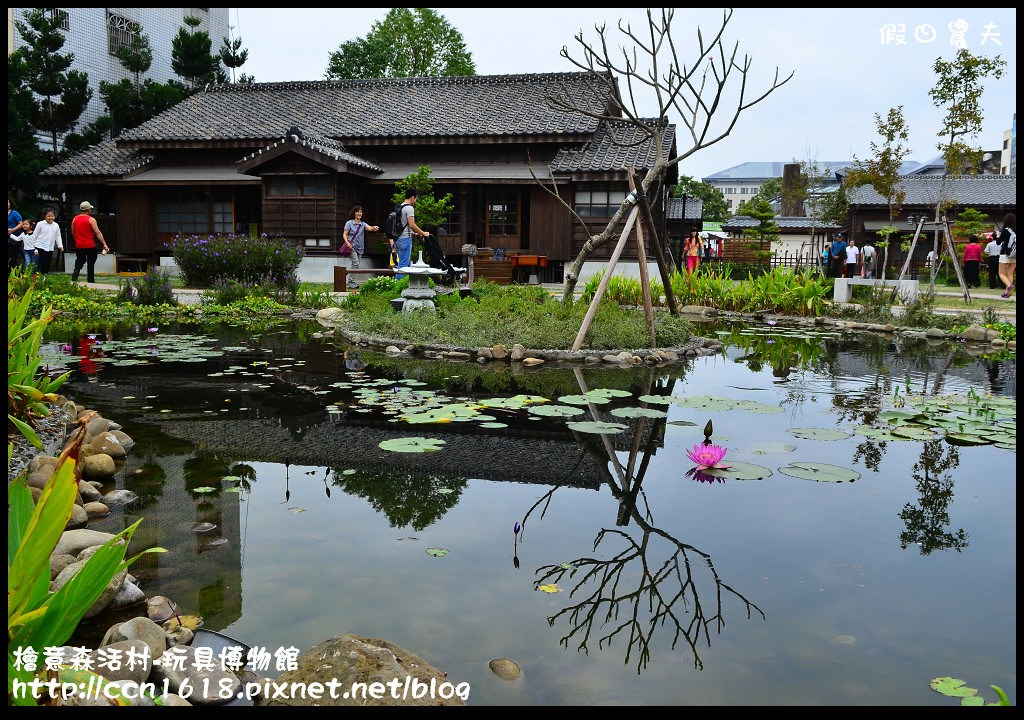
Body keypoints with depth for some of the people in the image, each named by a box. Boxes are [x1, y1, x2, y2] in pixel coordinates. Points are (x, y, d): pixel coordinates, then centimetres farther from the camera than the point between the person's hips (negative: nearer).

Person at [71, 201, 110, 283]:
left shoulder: (75, 219, 5)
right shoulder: (91, 220, -10)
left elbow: (73, 232, 14)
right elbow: (98, 233, -16)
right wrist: (104, 244, -17)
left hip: (78, 246, 4)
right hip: (90, 245, -4)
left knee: (80, 260, 21)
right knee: (91, 263, 7)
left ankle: (76, 271, -7)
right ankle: (91, 281, 9)